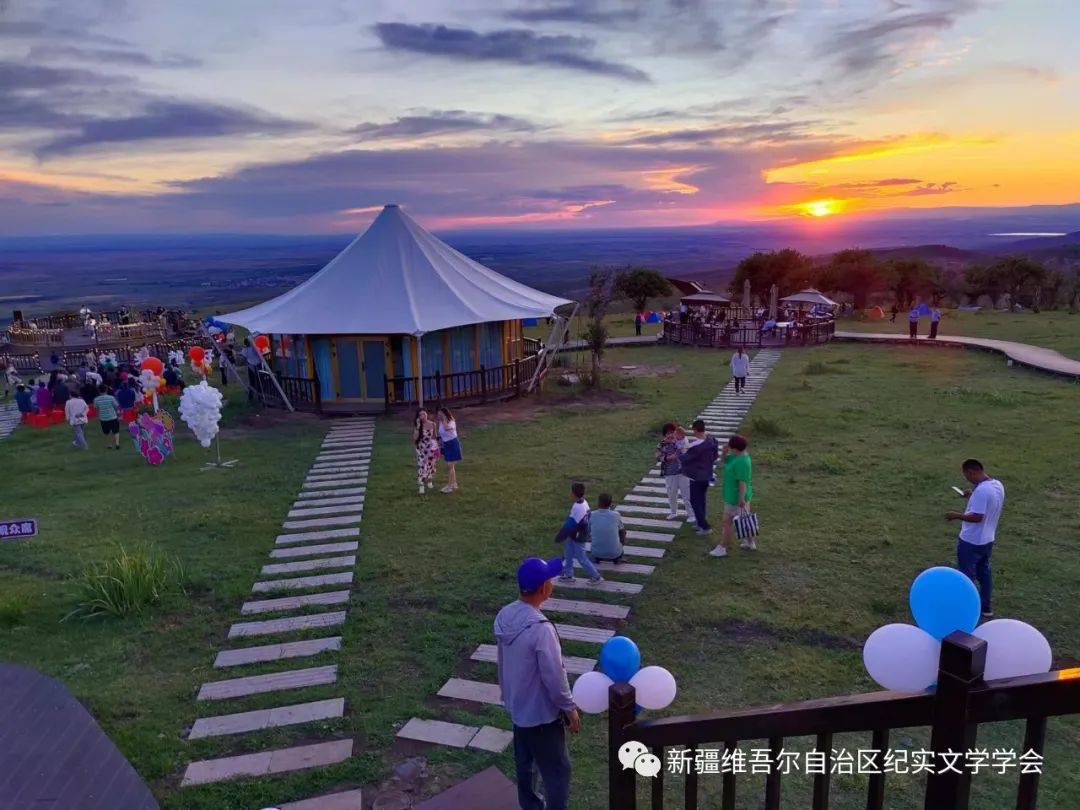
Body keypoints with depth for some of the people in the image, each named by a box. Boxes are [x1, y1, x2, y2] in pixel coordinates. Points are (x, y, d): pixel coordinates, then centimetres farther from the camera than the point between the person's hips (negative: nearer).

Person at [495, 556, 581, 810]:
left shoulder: (504, 616, -8)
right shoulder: (540, 629, -34)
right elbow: (554, 677, -25)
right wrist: (570, 708, -10)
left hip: (517, 705, 8)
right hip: (541, 712, -8)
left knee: (524, 761, 26)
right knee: (558, 770, 10)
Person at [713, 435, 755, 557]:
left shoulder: (741, 462, -27)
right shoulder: (737, 455, 3)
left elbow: (743, 482, -28)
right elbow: (725, 461, 17)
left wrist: (741, 498, -27)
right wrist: (725, 452, -3)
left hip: (735, 498, -10)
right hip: (738, 495, 10)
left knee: (728, 522, 1)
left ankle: (723, 548, 10)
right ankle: (750, 542, 35)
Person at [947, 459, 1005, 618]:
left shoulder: (981, 490, -28)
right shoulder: (998, 485, 1)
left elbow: (977, 517, -29)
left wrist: (956, 515, -17)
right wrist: (972, 497, 11)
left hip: (971, 542, -9)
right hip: (987, 539, 9)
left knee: (966, 575, 6)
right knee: (984, 572, 21)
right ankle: (986, 607, 33)